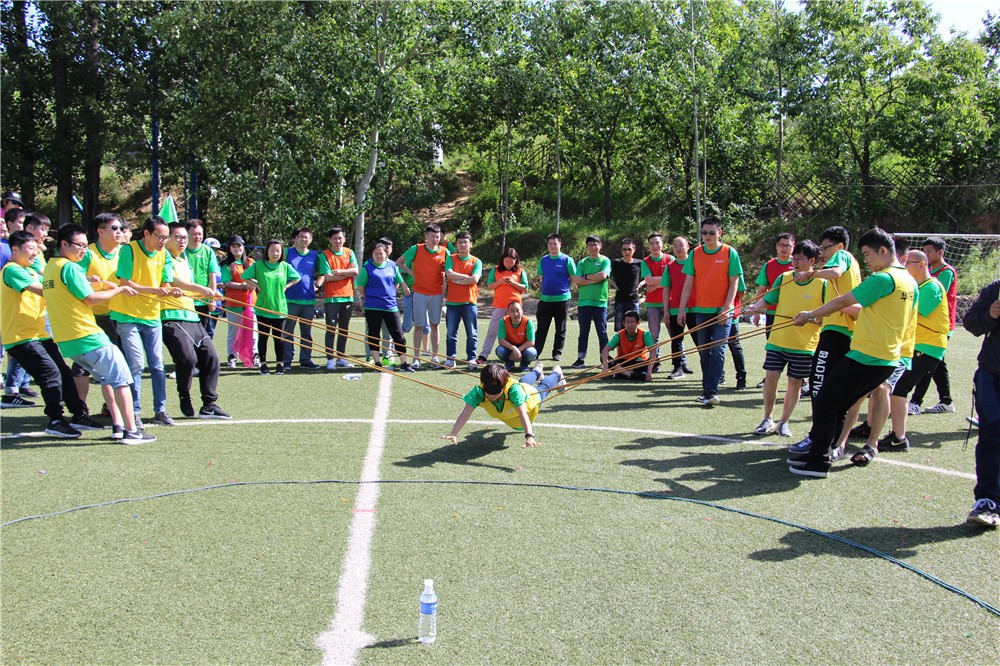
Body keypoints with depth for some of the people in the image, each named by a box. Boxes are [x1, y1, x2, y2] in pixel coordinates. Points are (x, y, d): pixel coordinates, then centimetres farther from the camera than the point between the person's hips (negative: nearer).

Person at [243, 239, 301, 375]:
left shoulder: (285, 266, 2)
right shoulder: (258, 265, -2)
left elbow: (296, 278, 15)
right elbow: (244, 276, 7)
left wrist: (285, 286, 2)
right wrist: (256, 285, -3)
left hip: (280, 308, 1)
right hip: (262, 308, -1)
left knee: (279, 337, 5)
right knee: (263, 337, 6)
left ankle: (280, 364, 15)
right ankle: (263, 364, 15)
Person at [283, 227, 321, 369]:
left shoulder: (314, 255, 11)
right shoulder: (287, 253, 2)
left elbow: (321, 272, 23)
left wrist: (317, 285, 8)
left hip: (309, 300, 3)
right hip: (290, 299, -3)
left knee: (307, 333, 9)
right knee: (288, 332, 0)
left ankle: (305, 360, 16)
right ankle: (287, 360, 6)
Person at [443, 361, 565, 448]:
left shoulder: (513, 389, -52)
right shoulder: (478, 392, -45)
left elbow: (523, 413, -61)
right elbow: (465, 413, -55)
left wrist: (529, 436, -76)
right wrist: (453, 434, -70)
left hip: (530, 396, -4)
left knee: (543, 388, 32)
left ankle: (556, 374, 67)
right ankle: (537, 371, 73)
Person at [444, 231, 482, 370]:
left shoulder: (476, 262, 4)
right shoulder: (451, 259, 6)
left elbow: (474, 279, -10)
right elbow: (449, 274, -11)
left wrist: (457, 280, -7)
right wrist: (467, 276, -8)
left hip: (470, 302, 0)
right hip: (452, 302, 0)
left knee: (472, 334, 2)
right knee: (451, 333, 5)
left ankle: (471, 359, 8)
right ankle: (450, 358, 13)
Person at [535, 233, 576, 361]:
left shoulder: (567, 260, -3)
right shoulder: (543, 260, 9)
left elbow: (573, 278, 0)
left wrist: (563, 288, -2)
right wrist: (544, 290, 9)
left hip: (562, 299, -3)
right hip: (545, 298, 3)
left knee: (560, 329, 6)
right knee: (541, 328, 3)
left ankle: (557, 353, 15)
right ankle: (536, 352, 4)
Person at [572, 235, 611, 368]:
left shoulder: (605, 261, 3)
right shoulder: (582, 262, 11)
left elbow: (603, 275, -15)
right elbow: (577, 280, -2)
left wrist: (586, 276, -5)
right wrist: (594, 280, -10)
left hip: (600, 302, -3)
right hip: (583, 301, 3)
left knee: (602, 332, 2)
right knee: (583, 332, 7)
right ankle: (580, 359, 12)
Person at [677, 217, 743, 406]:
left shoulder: (730, 253, -3)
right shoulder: (695, 254, 5)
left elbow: (734, 283, -4)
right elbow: (688, 283, 7)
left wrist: (726, 309, -13)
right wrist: (682, 309, 2)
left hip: (722, 311, -3)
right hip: (701, 310, 3)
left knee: (717, 351, -8)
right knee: (704, 352, 9)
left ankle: (711, 392, -9)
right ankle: (707, 391, 18)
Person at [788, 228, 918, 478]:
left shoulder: (882, 279, -16)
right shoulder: (911, 283, 12)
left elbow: (842, 302, -11)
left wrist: (811, 314, 3)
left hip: (865, 357, -9)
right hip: (889, 360, 9)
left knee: (824, 402, -1)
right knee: (838, 406, 17)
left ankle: (818, 462, 0)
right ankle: (820, 453, 23)